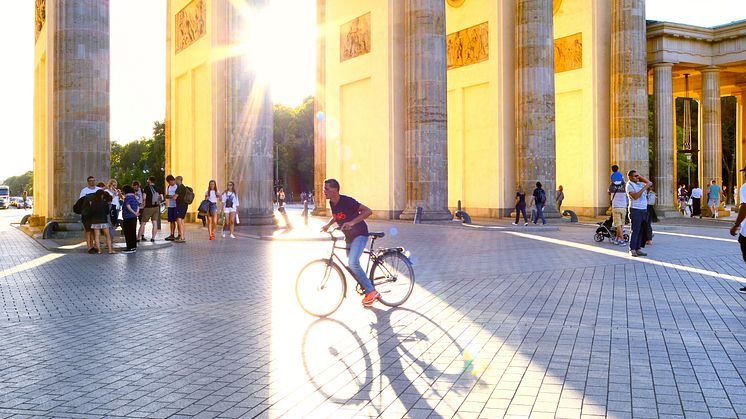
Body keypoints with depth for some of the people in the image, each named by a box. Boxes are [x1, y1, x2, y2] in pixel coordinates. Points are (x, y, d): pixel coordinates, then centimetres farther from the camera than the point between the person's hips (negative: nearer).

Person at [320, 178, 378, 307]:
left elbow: (368, 211, -28)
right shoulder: (332, 203, 1)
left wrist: (352, 222, -36)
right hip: (349, 236, 9)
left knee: (353, 263, -24)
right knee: (351, 265, 10)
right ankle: (368, 291, 25)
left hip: (360, 234, -9)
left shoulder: (347, 201, -23)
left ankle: (371, 292, -12)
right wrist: (327, 225, 7)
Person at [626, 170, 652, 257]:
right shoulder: (629, 185, -7)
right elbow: (635, 196, -18)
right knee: (635, 231, -8)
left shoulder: (640, 184, 15)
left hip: (644, 210, 7)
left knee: (641, 231, 6)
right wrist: (644, 188, -18)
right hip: (635, 210, -7)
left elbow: (650, 183, 22)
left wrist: (641, 177, 13)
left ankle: (638, 249, 10)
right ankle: (632, 250, -5)